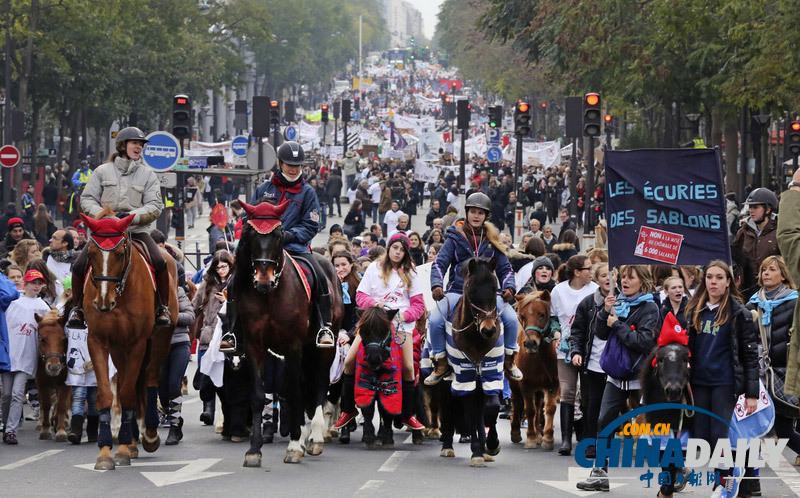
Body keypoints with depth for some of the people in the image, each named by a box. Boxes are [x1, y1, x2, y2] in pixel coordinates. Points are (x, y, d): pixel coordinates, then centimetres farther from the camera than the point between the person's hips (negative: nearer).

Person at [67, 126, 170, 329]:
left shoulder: (148, 174, 9)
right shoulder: (103, 171, 9)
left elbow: (155, 206, 1)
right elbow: (87, 198, 8)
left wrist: (133, 216, -17)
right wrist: (100, 214, -12)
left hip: (137, 230, 0)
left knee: (160, 263, -25)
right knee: (79, 265, -17)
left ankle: (163, 308, -9)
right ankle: (78, 308, 3)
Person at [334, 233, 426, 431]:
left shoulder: (410, 273, 12)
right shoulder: (375, 268, 11)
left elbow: (419, 304, 8)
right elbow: (360, 296, 7)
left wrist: (406, 315, -10)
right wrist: (373, 303, -13)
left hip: (401, 323, 0)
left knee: (408, 367, -12)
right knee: (349, 361, -10)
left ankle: (408, 415, 3)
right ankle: (348, 409, 4)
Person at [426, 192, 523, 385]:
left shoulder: (492, 239, 10)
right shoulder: (455, 237, 4)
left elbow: (504, 268, 11)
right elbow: (439, 264, -1)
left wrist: (509, 288, -9)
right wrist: (436, 285, -20)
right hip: (457, 291, -1)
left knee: (511, 319, -21)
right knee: (435, 321, -25)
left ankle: (509, 361, 2)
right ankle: (441, 363, -5)